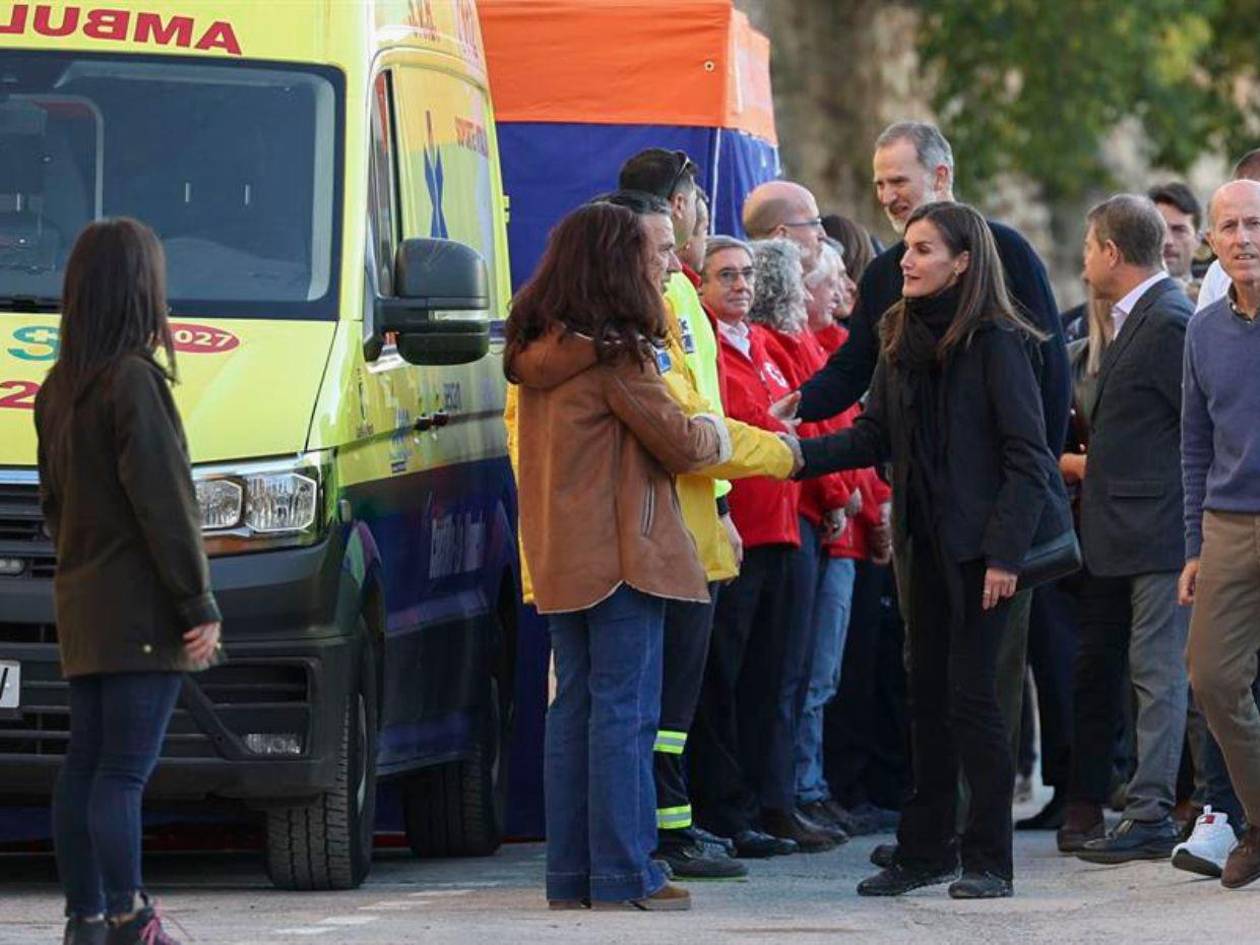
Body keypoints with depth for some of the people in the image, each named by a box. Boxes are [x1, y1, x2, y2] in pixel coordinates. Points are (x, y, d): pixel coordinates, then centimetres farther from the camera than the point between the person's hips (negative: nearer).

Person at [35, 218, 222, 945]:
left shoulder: (59, 388, 12)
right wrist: (200, 605, -12)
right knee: (124, 771, -10)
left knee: (85, 766, 9)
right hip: (139, 611, -9)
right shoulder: (134, 381, -15)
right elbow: (163, 504, -16)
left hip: (83, 608, 9)